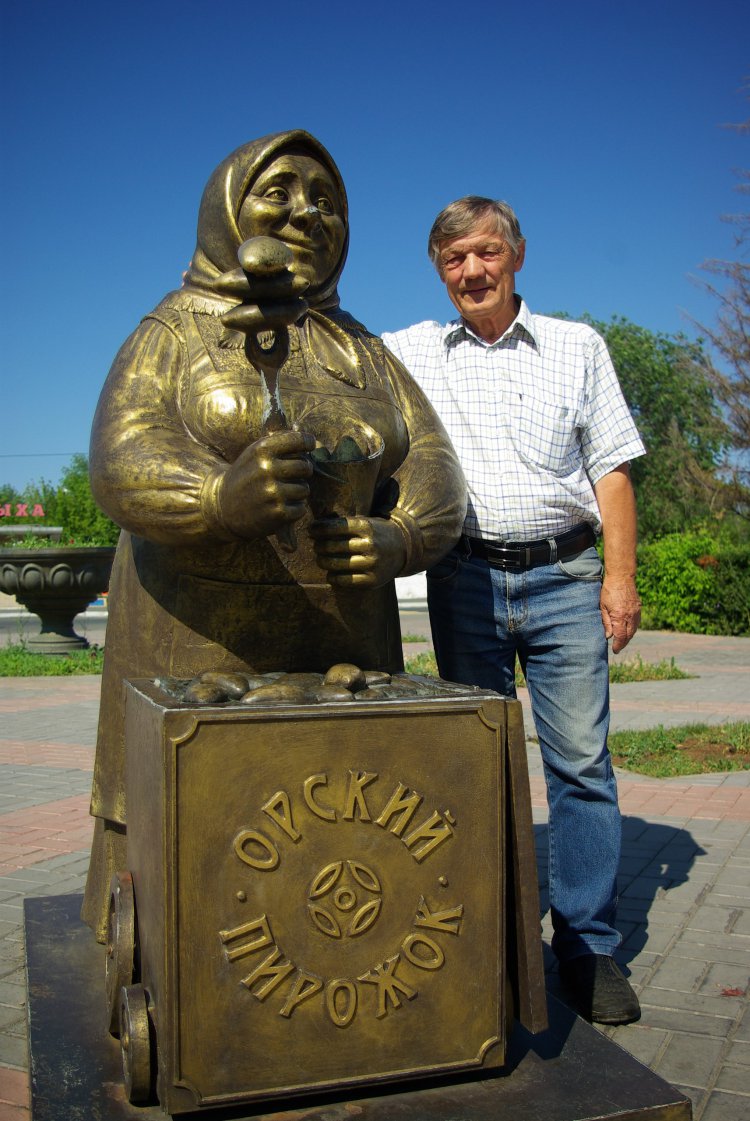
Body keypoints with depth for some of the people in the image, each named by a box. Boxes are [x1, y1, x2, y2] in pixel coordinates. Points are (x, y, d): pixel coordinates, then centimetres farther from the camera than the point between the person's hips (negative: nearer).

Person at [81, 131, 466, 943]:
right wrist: (221, 497, -33)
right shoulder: (174, 332, 4)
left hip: (339, 644, 3)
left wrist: (399, 540, -18)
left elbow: (434, 468, 5)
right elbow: (122, 467, -11)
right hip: (200, 640, -2)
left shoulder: (362, 351, 15)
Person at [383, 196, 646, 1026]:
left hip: (564, 577, 0)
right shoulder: (409, 354, 11)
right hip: (465, 580, 1)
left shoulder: (577, 347, 10)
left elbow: (611, 466, 7)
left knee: (580, 762, -1)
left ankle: (588, 948, 13)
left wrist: (620, 575, 0)